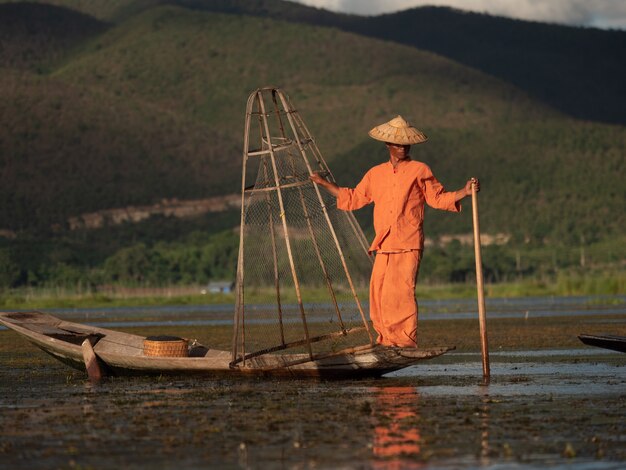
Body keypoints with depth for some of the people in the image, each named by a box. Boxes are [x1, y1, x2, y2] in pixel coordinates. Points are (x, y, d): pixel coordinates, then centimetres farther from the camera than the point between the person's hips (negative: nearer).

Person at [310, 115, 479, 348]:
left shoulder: (419, 171, 7)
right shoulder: (375, 174, 18)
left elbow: (438, 198, 10)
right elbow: (353, 198, 28)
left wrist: (465, 191, -4)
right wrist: (324, 183, 28)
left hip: (408, 245, -5)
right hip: (383, 245, 5)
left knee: (400, 290, -15)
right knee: (378, 292, -2)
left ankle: (406, 342, -14)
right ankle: (386, 340, 5)